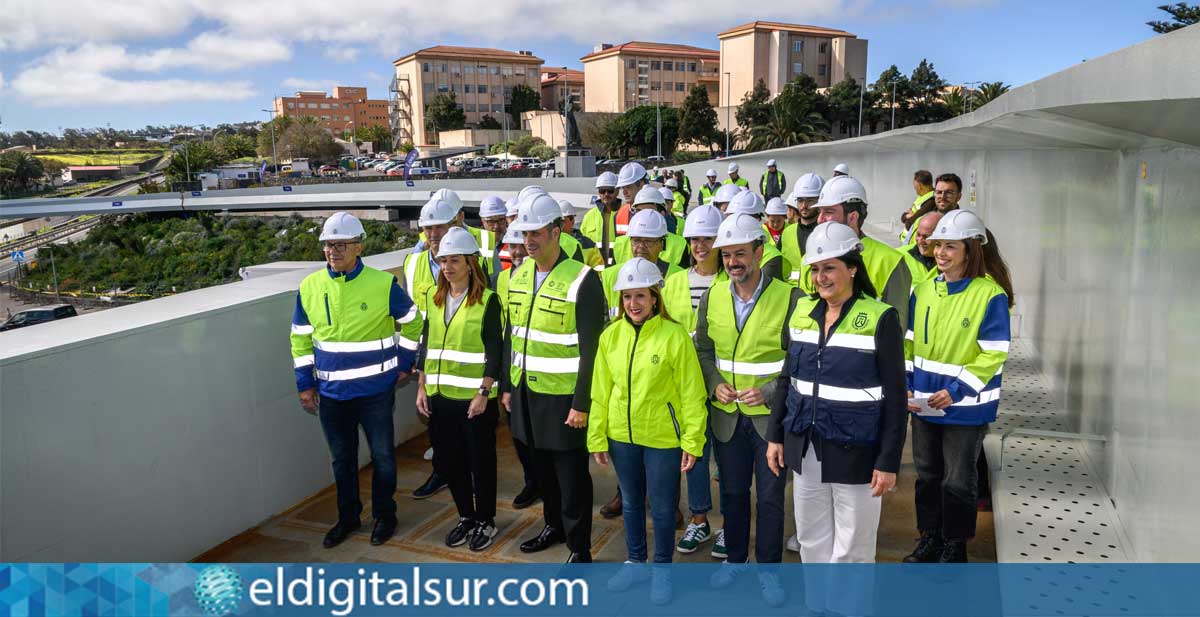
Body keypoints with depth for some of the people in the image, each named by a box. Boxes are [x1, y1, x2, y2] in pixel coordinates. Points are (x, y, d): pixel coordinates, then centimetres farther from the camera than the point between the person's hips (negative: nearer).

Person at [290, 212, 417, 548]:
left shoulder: (383, 284, -11)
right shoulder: (309, 287, -1)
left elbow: (412, 322, 3)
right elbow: (301, 338, 8)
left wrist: (404, 364, 3)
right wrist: (305, 384, 6)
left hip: (375, 390, -3)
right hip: (331, 393, 3)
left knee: (382, 456, 10)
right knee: (341, 459, 16)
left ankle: (384, 515, 30)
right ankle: (347, 517, 35)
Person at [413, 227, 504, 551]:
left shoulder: (487, 300, -9)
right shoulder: (433, 297, 8)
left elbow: (495, 351, -10)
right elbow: (426, 343, 12)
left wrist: (484, 392, -16)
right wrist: (422, 387, 8)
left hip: (475, 397, -5)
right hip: (439, 395, 5)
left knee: (481, 461, 6)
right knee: (448, 460, 13)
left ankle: (485, 521, 24)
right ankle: (466, 516, 31)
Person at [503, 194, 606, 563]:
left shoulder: (582, 279, -15)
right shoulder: (519, 274, 7)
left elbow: (591, 348, -16)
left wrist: (582, 404, -17)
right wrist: (508, 387, 13)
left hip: (564, 395, -6)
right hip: (527, 392, 6)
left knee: (571, 473, 4)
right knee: (542, 466, 20)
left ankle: (580, 548, 18)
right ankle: (554, 526, 39)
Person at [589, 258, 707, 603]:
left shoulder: (674, 335, -14)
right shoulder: (611, 335, -2)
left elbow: (692, 393, -11)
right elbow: (601, 392, 3)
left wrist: (693, 441, -11)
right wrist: (597, 438, 5)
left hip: (663, 438, -4)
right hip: (621, 436, 4)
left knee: (662, 507, 10)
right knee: (632, 503, 20)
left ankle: (662, 569, 31)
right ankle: (635, 562, 40)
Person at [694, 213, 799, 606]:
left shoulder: (788, 297, -12)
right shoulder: (712, 297, 1)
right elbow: (703, 349, 9)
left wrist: (768, 392, -18)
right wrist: (715, 384, -7)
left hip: (770, 414, -3)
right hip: (726, 413, 4)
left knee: (771, 495, 8)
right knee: (732, 491, 16)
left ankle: (768, 567, 26)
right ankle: (735, 558, 35)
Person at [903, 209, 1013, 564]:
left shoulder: (990, 294, -14)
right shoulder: (923, 289, 3)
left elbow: (994, 353, -16)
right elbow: (910, 342, 9)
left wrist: (956, 391, -20)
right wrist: (905, 386, -1)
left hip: (966, 406, -5)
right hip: (923, 403, 5)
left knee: (958, 481, 7)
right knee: (927, 475, 17)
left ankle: (955, 547, 26)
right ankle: (929, 539, 34)